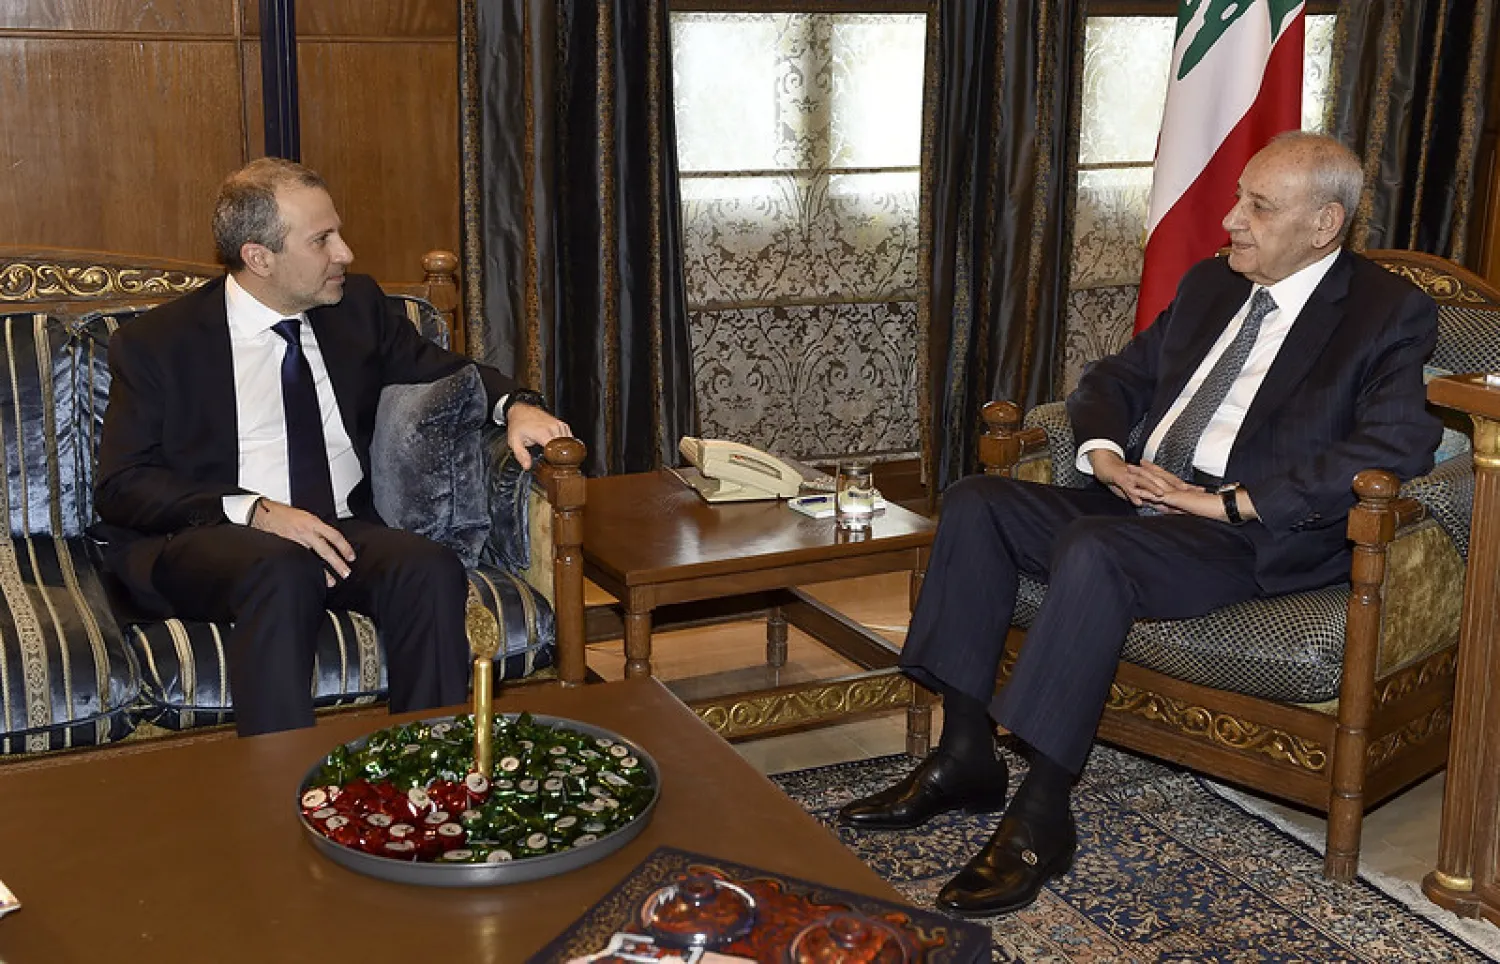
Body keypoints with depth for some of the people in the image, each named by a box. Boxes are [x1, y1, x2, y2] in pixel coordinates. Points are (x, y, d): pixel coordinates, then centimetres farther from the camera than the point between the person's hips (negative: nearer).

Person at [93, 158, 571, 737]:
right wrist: (256, 512, -21)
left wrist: (513, 405, 0)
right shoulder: (155, 343, 1)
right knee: (284, 571, -37)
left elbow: (439, 370, 24)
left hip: (341, 532, 4)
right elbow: (121, 485, -5)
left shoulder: (357, 306, 13)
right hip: (201, 541, -3)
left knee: (431, 569, -28)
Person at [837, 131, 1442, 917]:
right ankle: (966, 757, -9)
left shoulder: (1389, 314, -3)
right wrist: (1106, 455, -1)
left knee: (1092, 549, -35)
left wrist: (1230, 500, -22)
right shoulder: (1209, 284, 19)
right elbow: (1113, 380, 23)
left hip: (1256, 538, -8)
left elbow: (1399, 444, -20)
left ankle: (1041, 815, -28)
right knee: (976, 502, -11)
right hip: (1140, 503, 8)